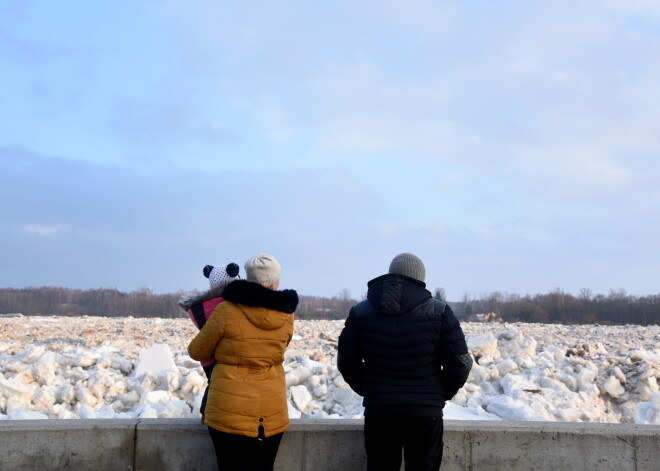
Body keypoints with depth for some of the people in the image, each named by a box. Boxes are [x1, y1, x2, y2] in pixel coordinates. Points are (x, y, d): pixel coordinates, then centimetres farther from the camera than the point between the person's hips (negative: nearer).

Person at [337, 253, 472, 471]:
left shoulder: (360, 311, 5)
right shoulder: (439, 312, -3)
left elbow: (346, 361, 7)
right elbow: (460, 363, -4)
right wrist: (442, 394, 12)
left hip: (377, 412, 2)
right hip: (425, 412, -2)